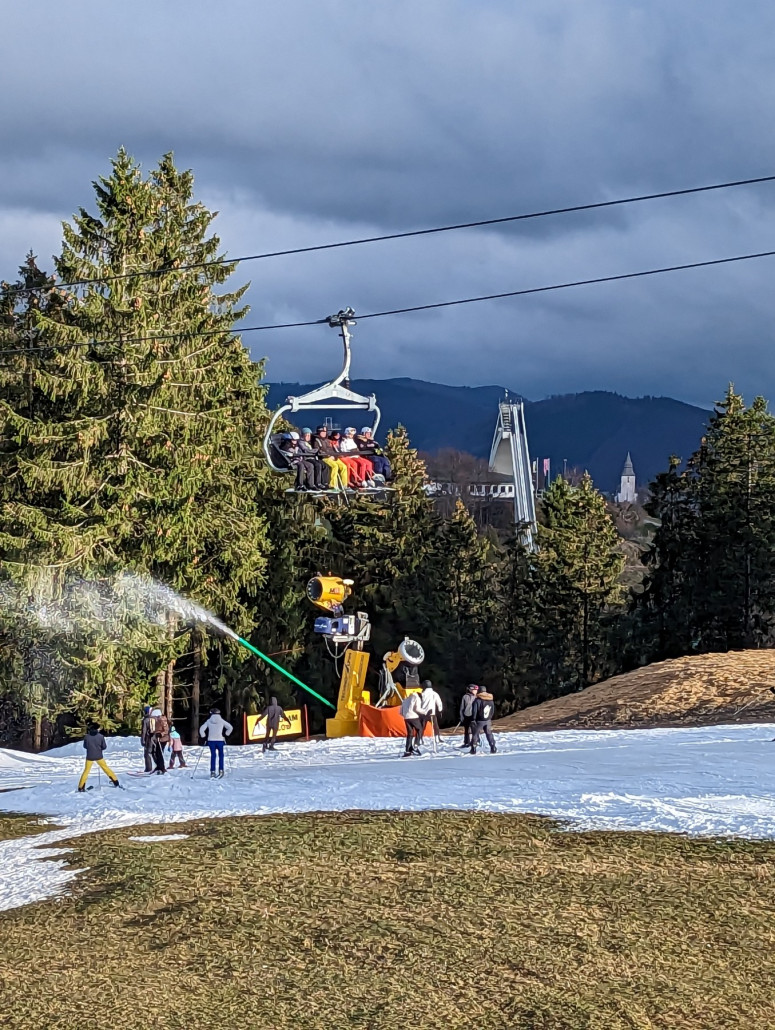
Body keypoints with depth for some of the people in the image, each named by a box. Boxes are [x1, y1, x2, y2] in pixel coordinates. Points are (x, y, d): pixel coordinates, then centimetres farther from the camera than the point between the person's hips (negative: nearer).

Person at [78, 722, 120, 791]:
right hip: (99, 756, 0)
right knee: (105, 767, 18)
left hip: (90, 757, 0)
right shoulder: (100, 736, -12)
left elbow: (85, 746, 3)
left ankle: (81, 787, 9)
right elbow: (104, 746, -6)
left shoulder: (86, 737, -11)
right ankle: (115, 781, 21)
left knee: (86, 771, 12)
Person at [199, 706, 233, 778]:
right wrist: (226, 734, 9)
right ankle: (220, 771, 0)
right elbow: (230, 727, -3)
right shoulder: (221, 721, -1)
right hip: (220, 740, -1)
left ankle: (212, 772, -2)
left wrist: (204, 736, 11)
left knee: (213, 756, 5)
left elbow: (201, 729, -2)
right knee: (220, 755, 9)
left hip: (211, 740, 1)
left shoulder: (209, 721, 1)